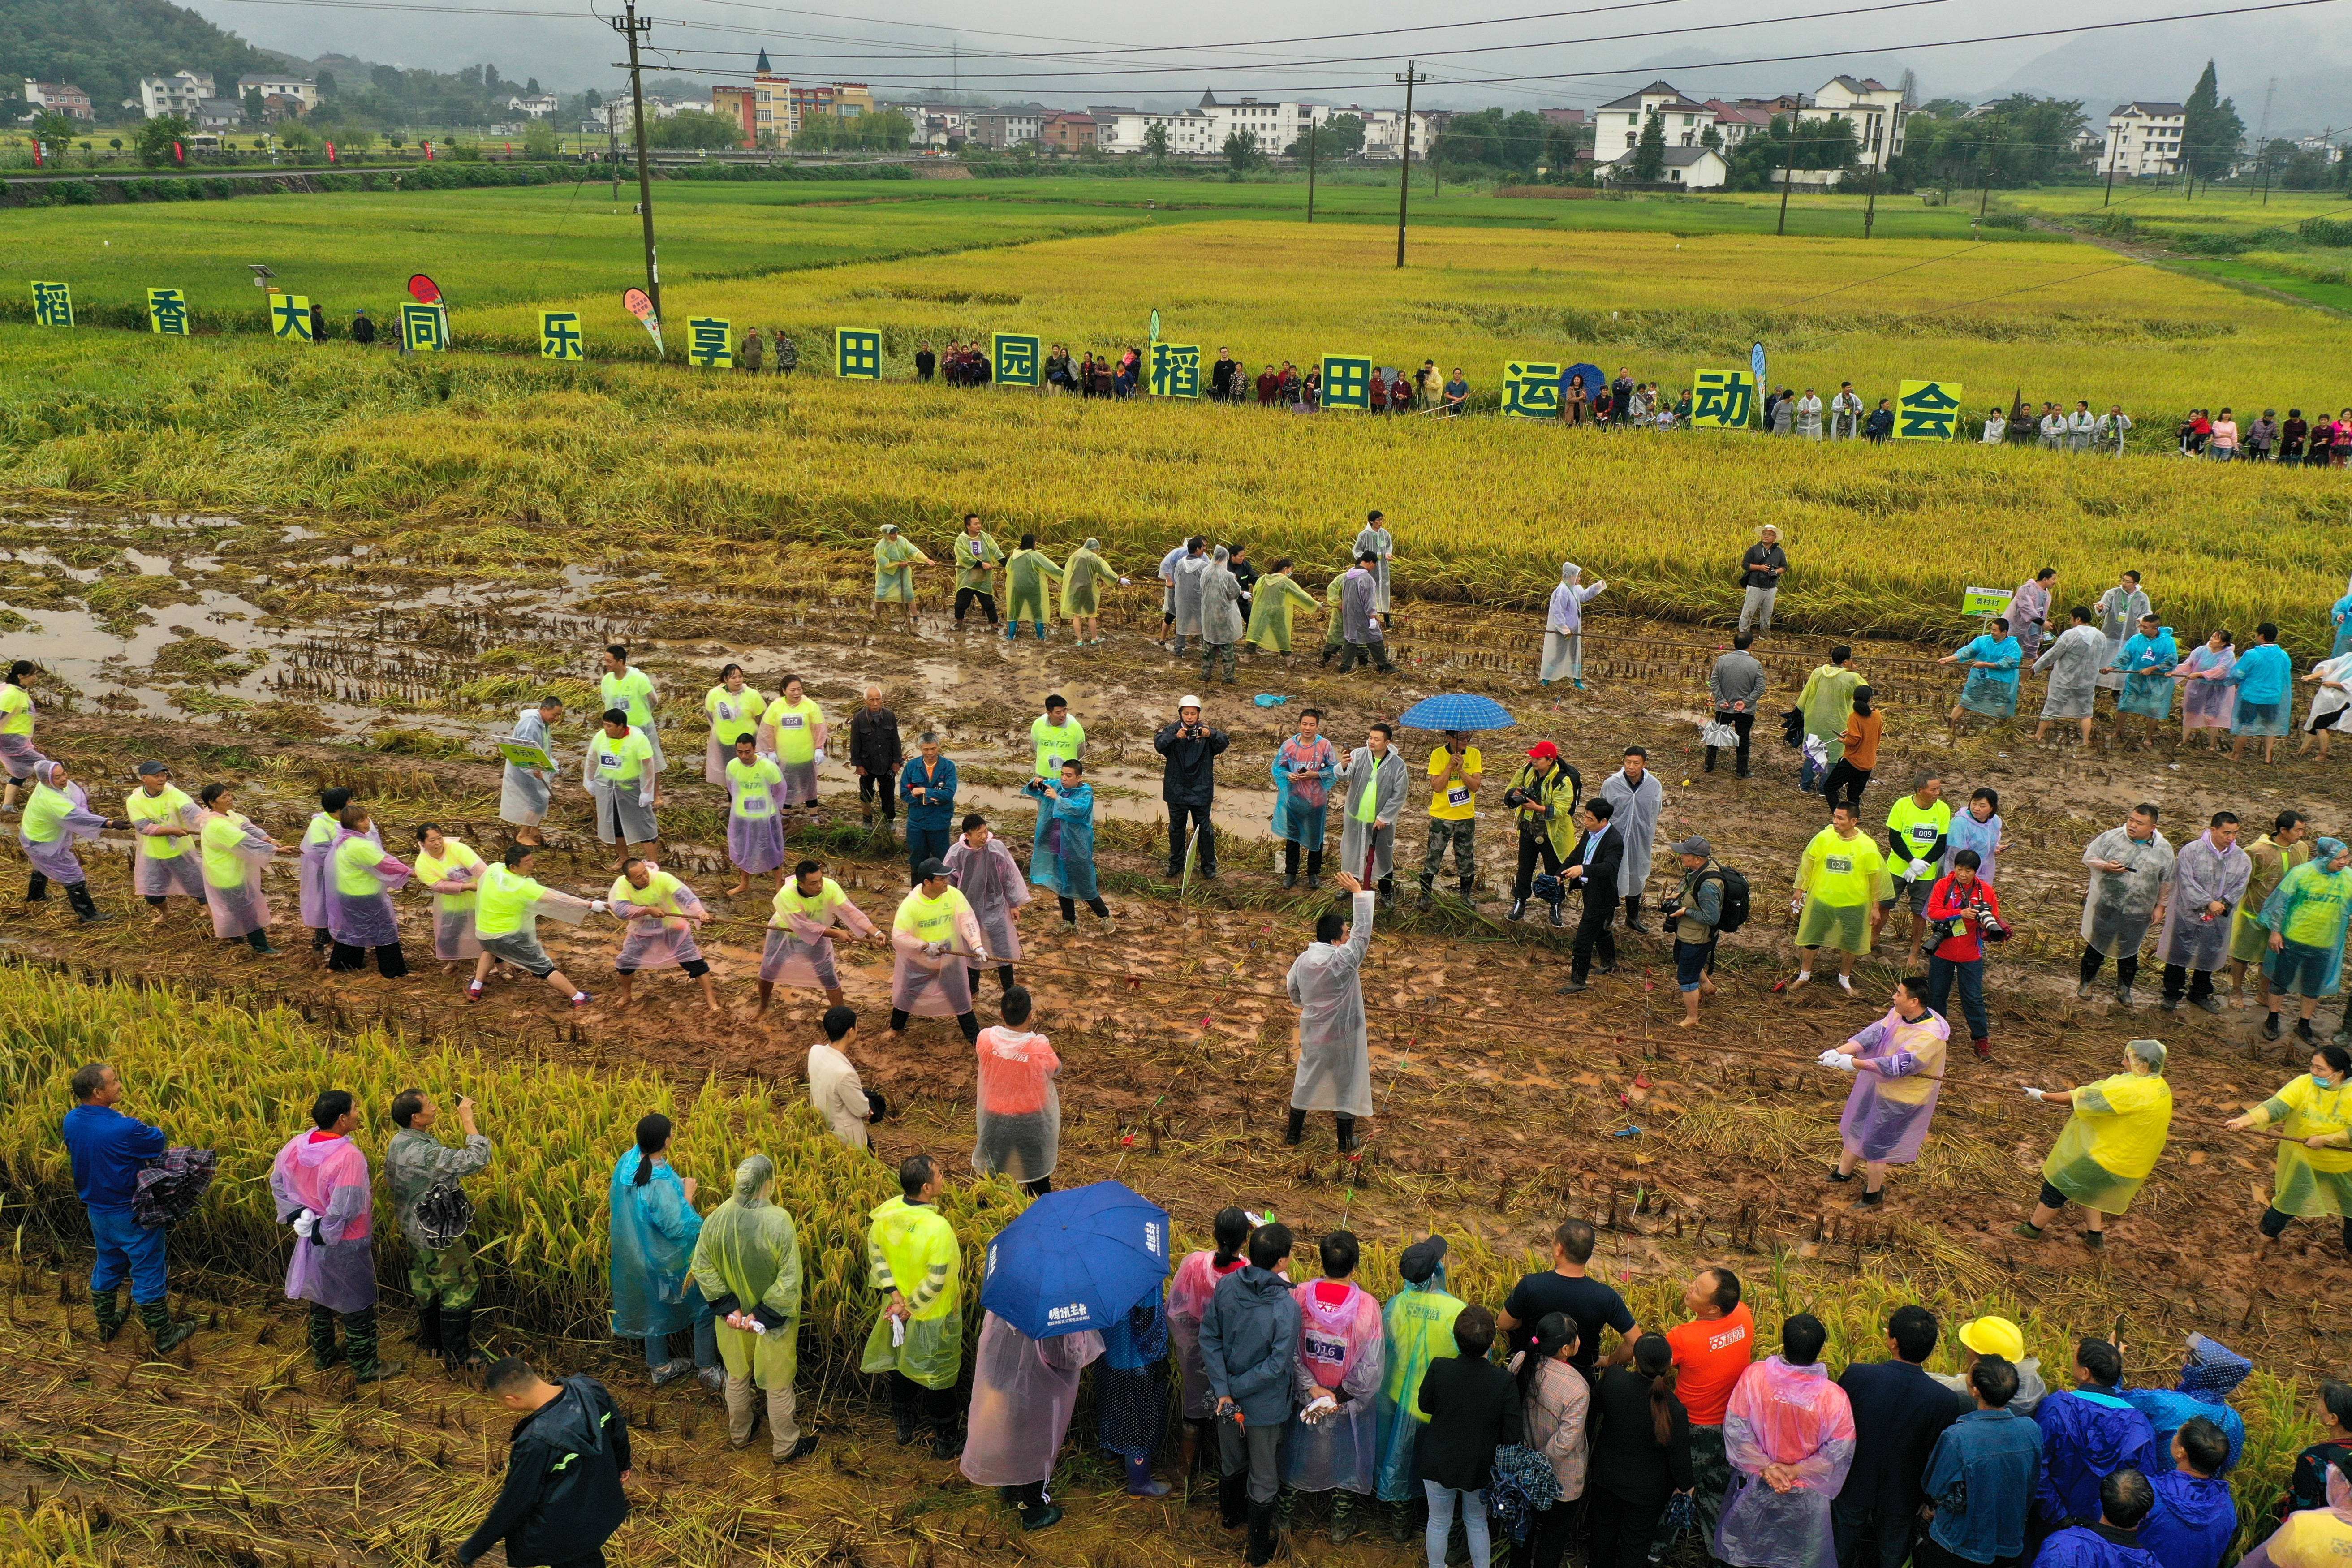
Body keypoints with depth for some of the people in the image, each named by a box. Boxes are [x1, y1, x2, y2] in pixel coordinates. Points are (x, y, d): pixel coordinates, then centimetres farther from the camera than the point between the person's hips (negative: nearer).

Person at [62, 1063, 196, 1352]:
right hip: (133, 1216, -7)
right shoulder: (124, 1129, -32)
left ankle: (106, 1326, 43)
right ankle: (164, 1336, 21)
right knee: (149, 1272, 8)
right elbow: (160, 1142, -15)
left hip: (97, 1212, 7)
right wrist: (147, 1128, 5)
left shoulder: (71, 1121, -9)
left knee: (106, 1266, 26)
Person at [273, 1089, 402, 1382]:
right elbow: (346, 1208, -34)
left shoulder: (297, 1145, -9)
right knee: (358, 1304, 10)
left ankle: (323, 1355, 44)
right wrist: (324, 1232, -16)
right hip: (345, 1244, -7)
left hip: (314, 1237, 7)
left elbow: (277, 1181, 4)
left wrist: (298, 1216, 4)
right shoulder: (348, 1157, -33)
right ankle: (366, 1367, 24)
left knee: (320, 1296, 26)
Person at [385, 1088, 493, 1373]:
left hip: (414, 1229, 9)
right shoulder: (426, 1153, -34)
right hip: (439, 1235, -9)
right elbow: (479, 1158, -39)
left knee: (425, 1286, 24)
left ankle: (431, 1341, 42)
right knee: (459, 1290, 4)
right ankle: (457, 1357, 14)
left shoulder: (397, 1144, -3)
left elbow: (389, 1183, 13)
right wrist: (467, 1118, -31)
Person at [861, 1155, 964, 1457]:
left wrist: (894, 1294, -7)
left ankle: (905, 1427, 47)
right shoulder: (938, 1228, -36)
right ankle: (944, 1441, 34)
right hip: (933, 1318, -5)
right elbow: (937, 1281, -29)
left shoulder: (886, 1212, -17)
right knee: (939, 1375, 16)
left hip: (897, 1307, 6)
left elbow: (876, 1253, -6)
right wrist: (911, 1308, -15)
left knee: (901, 1365, 27)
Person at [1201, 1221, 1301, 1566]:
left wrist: (1223, 1391, -11)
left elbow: (1209, 1338, -10)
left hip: (1226, 1398, 5)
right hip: (1265, 1406, -4)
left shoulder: (1226, 1286, -15)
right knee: (1263, 1480, 17)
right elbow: (1277, 1364, -26)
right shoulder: (1286, 1308, -29)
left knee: (1231, 1462, 30)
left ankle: (1231, 1515, 55)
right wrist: (1234, 1389, -14)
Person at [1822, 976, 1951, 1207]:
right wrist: (1840, 1052, -27)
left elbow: (1898, 1066, -37)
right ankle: (1843, 1172, 46)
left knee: (1874, 1145, 6)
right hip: (1878, 1085, 8)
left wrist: (1855, 1063, -37)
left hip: (1900, 1099, -8)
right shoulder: (1898, 1014, -9)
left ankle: (1874, 1195, 29)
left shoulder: (1930, 1036, -33)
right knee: (1855, 1128, 23)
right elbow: (1874, 1034, -13)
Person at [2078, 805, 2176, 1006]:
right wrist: (2107, 866, -19)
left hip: (2138, 913, 1)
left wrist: (2159, 907, 7)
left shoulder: (2163, 850, -2)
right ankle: (2086, 984, 24)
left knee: (2129, 951, 14)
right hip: (2106, 906, -1)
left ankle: (2124, 989, 32)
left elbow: (2165, 883, 7)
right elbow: (2088, 857, 0)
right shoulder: (2112, 837, -7)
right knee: (2097, 945, 8)